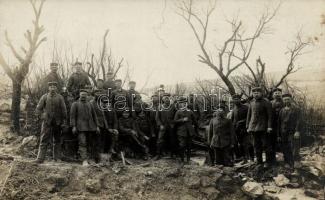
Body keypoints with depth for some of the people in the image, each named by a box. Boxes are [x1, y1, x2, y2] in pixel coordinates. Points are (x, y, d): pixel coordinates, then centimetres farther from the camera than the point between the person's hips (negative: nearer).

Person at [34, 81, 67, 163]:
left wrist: (64, 121, -1)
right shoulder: (44, 97, 1)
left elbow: (64, 110, 3)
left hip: (57, 122, 1)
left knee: (57, 140, 10)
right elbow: (38, 109, 5)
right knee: (44, 140, -6)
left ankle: (57, 158, 18)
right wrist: (42, 116, -5)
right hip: (47, 122, -1)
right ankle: (40, 158, -6)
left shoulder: (60, 97, 2)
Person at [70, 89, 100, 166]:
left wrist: (97, 126, 9)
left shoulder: (90, 104, 18)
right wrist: (73, 126, -10)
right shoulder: (75, 104, 7)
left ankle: (92, 159, 16)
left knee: (92, 143, 5)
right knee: (82, 143, -14)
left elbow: (94, 116, 17)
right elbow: (72, 116, 0)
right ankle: (84, 160, -17)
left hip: (91, 127, 4)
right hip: (81, 127, -4)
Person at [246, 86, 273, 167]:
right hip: (253, 127, 5)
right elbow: (249, 115, 14)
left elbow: (270, 115, -8)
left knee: (265, 144, 0)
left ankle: (268, 161, 13)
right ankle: (259, 162, 16)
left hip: (263, 127, -5)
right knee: (257, 145, 9)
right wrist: (248, 127, 10)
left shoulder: (266, 102, -5)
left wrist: (269, 127, -14)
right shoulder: (251, 103, 10)